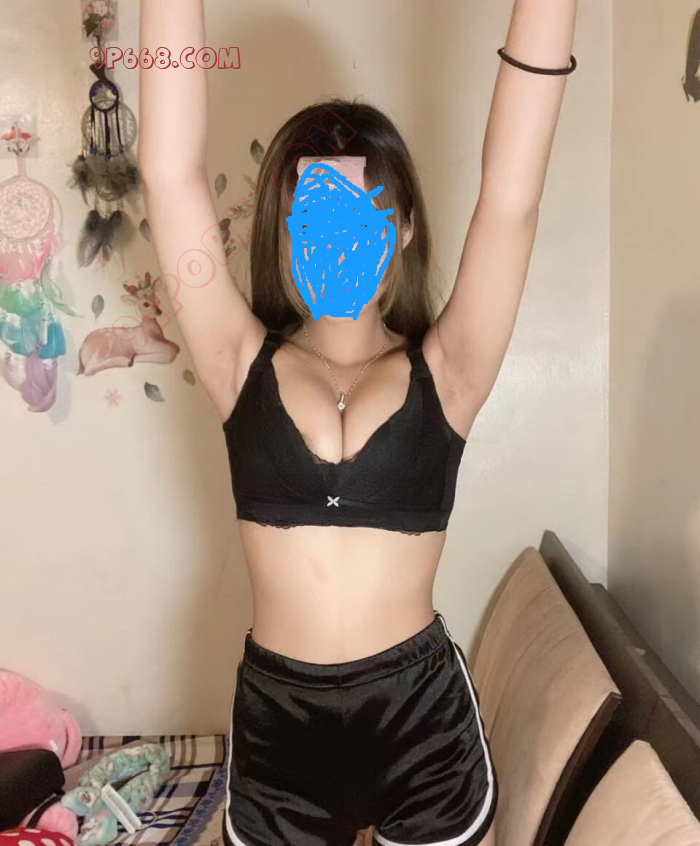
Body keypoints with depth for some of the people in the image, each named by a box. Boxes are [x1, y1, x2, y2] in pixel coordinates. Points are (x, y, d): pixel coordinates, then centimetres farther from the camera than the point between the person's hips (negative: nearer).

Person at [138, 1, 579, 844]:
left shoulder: (442, 373, -6)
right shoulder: (245, 365, -5)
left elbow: (511, 197, -16)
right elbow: (170, 175, -13)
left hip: (422, 713, 0)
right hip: (276, 718, 1)